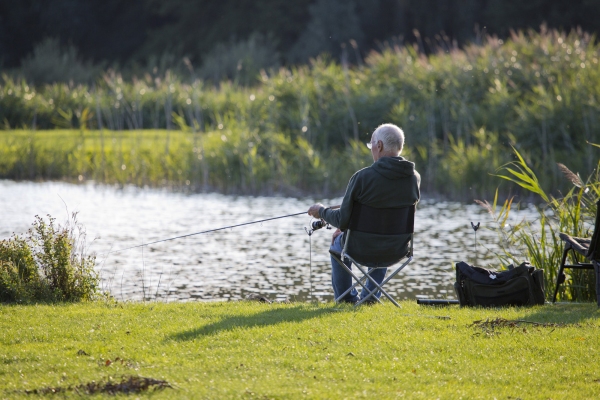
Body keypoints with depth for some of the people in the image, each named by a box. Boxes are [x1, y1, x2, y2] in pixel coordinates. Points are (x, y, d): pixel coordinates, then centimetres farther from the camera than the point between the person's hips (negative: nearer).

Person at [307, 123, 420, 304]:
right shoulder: (414, 178, -7)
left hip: (364, 251, -4)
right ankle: (370, 297, 43)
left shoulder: (363, 177, -22)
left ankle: (348, 300, 41)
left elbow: (342, 221, -16)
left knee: (338, 242, 33)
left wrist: (322, 211, 6)